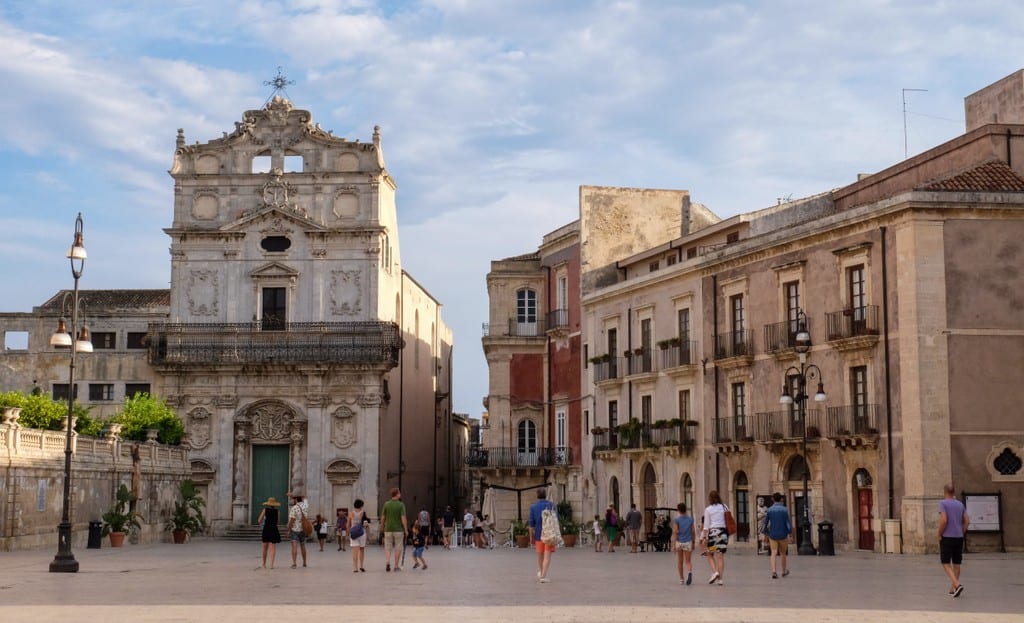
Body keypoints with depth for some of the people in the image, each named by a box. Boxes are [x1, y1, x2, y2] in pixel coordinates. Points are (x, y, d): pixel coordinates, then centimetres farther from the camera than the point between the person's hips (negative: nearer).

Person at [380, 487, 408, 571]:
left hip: (388, 529, 2)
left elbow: (383, 517, 3)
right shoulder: (401, 505, -8)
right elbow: (403, 518, -14)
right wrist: (406, 530, -7)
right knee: (398, 548, 9)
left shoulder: (386, 504, 0)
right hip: (398, 530, -2)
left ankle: (387, 562, -14)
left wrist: (382, 527, 20)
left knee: (388, 547, 9)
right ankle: (396, 566, 10)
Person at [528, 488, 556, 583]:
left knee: (540, 555, 21)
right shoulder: (551, 505, -2)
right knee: (547, 556, -4)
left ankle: (540, 571, 21)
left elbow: (531, 524, -1)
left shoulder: (533, 507, 0)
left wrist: (531, 537, 7)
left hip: (539, 535, 2)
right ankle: (543, 576, -14)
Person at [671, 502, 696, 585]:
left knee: (680, 561, 13)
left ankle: (681, 579, 21)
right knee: (688, 561, 1)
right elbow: (693, 532, 6)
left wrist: (673, 545, -12)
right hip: (688, 542, 1)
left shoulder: (676, 519, -5)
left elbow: (675, 532, -11)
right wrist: (693, 543, 17)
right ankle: (689, 572, -30)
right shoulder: (690, 519, 3)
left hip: (679, 542, -1)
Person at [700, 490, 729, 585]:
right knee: (721, 556, 3)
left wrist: (704, 537, -2)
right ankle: (720, 578, 0)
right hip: (723, 532, 3)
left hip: (712, 532, -3)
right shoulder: (724, 507, 8)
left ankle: (715, 572, -9)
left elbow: (706, 525, -3)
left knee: (710, 555, 12)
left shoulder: (708, 509, -2)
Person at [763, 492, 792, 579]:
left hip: (772, 535, 1)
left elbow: (765, 523, 4)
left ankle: (774, 572, -18)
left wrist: (766, 532, 20)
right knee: (783, 553, 16)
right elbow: (788, 522, -10)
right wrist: (790, 532, 5)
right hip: (783, 535, -1)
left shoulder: (769, 510, -2)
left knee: (773, 553, -1)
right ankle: (784, 571, 30)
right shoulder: (785, 510, -9)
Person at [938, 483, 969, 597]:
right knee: (956, 563, 13)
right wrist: (961, 533, 14)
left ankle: (957, 584, -18)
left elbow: (944, 520, -19)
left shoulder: (943, 503, -8)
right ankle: (952, 588, 17)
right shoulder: (960, 504, 10)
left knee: (946, 563, -1)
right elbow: (967, 521, 8)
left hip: (947, 538, -6)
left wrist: (939, 535, -9)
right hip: (959, 538, 6)